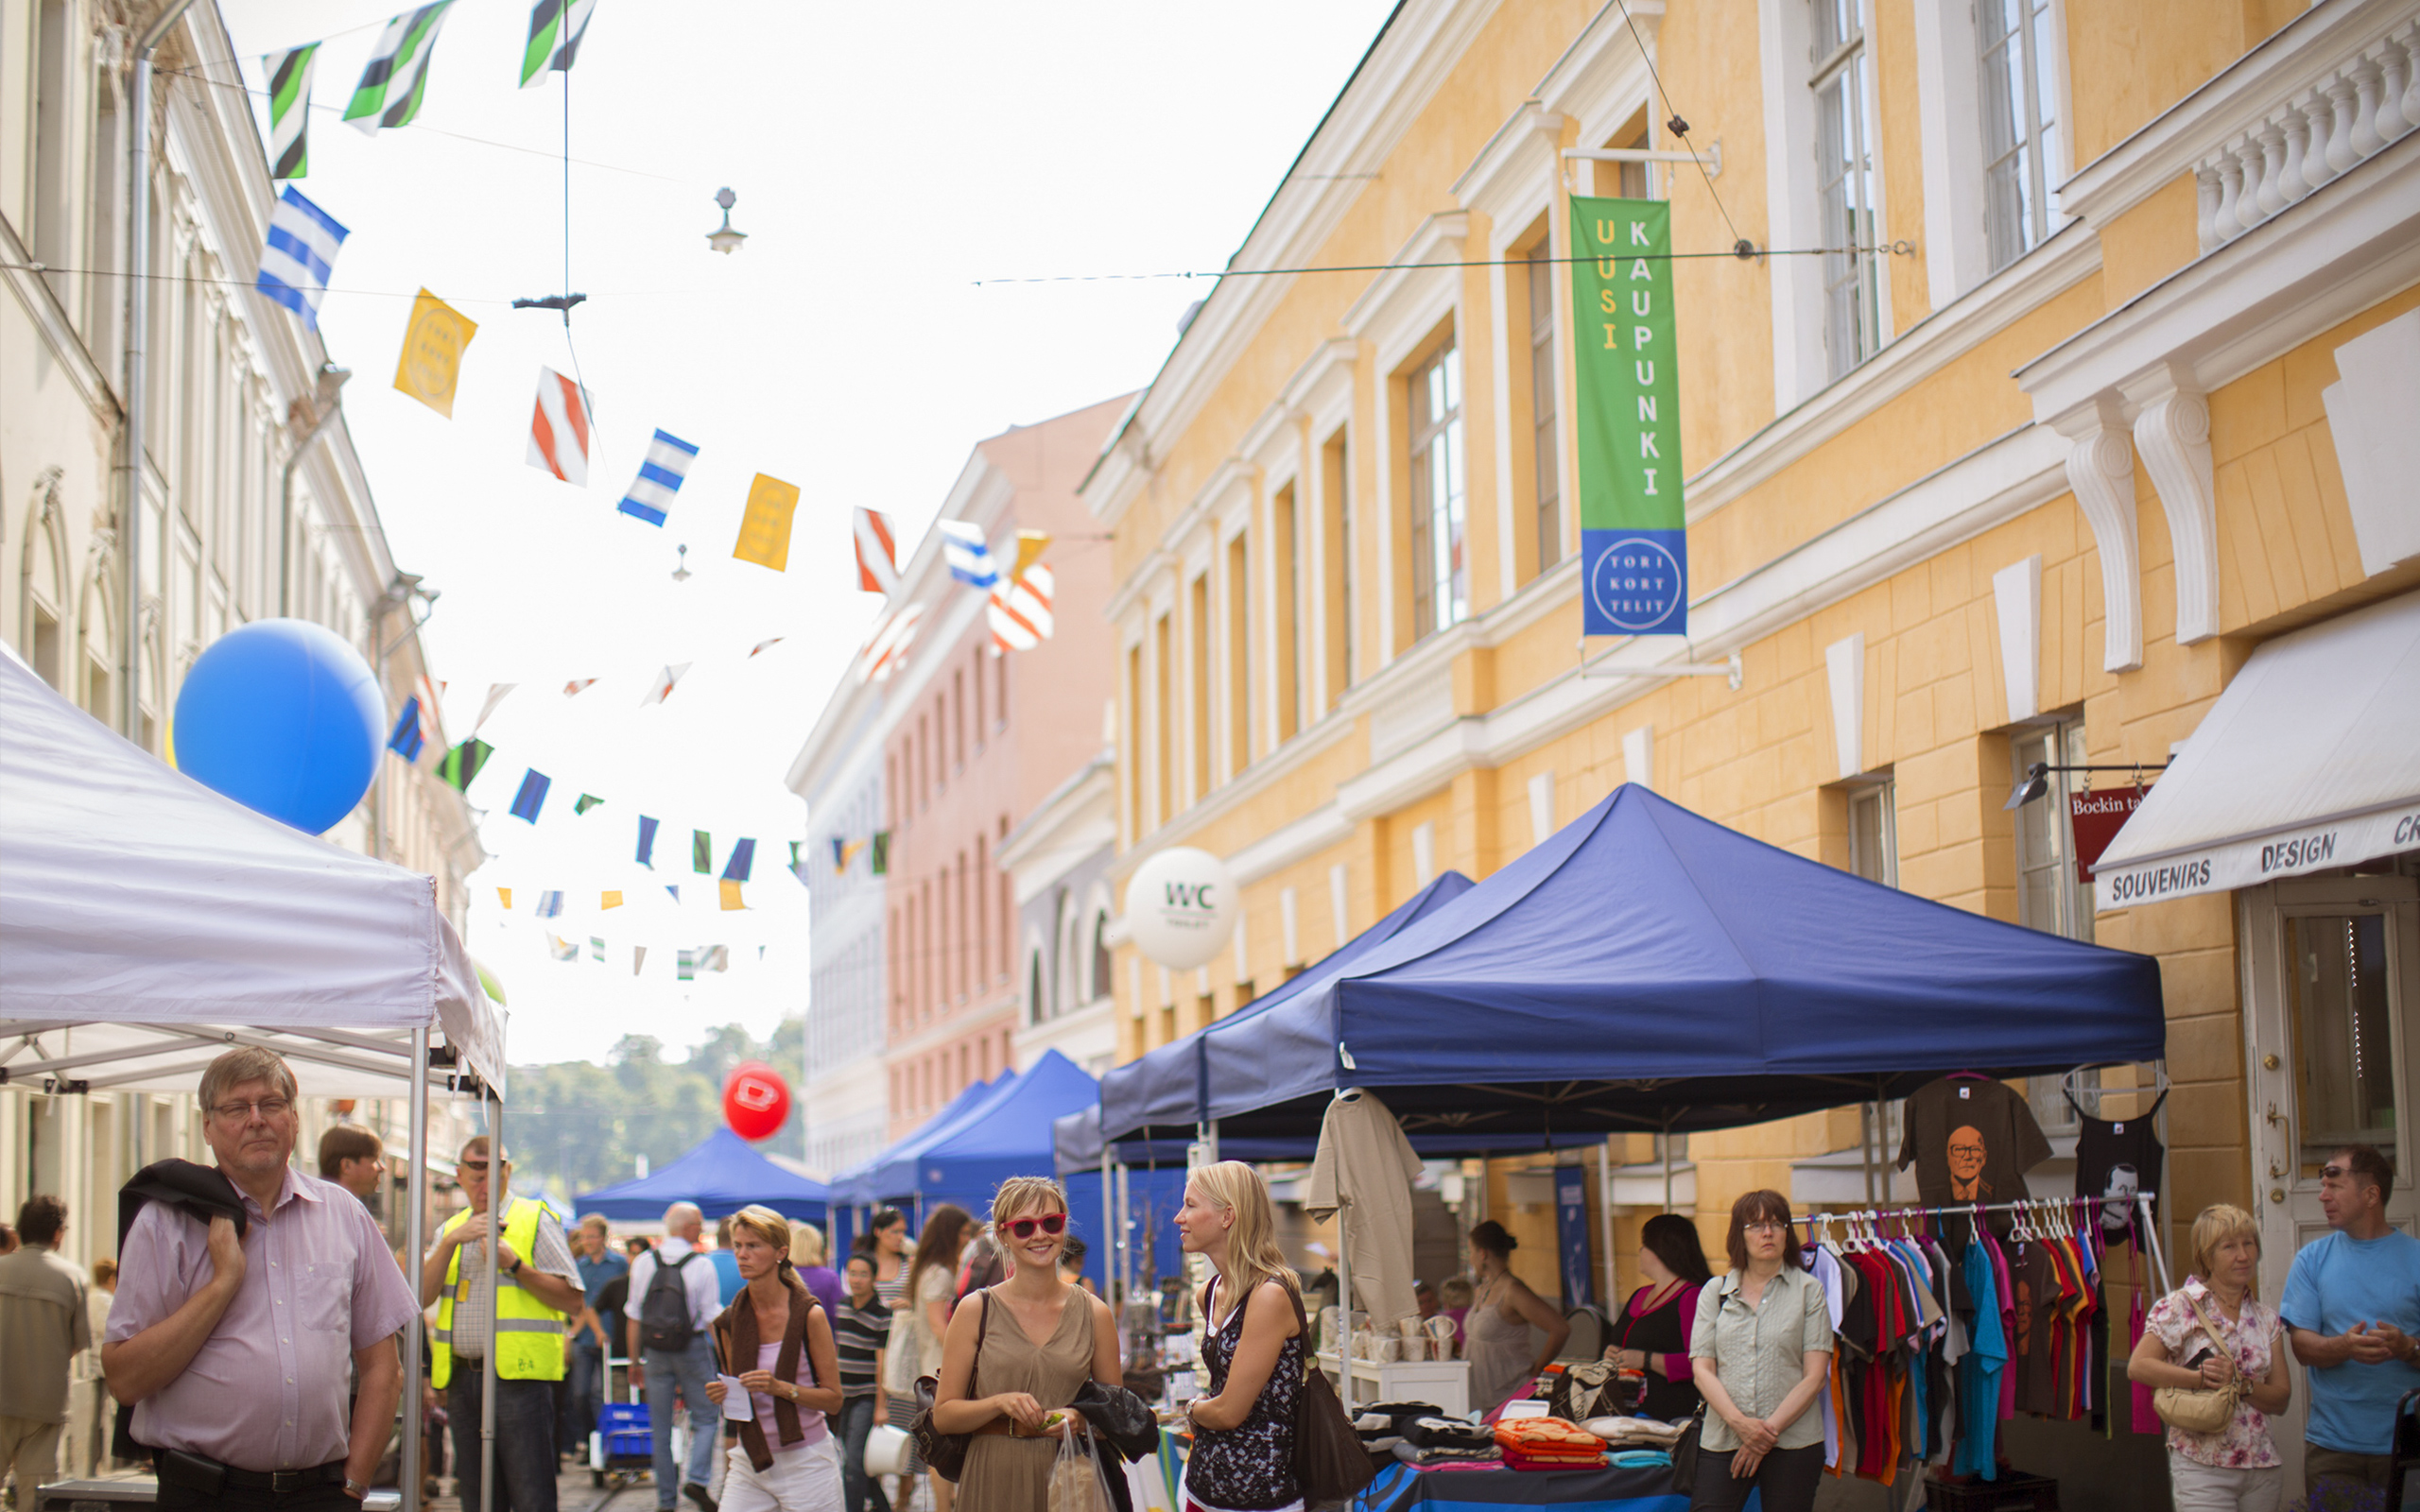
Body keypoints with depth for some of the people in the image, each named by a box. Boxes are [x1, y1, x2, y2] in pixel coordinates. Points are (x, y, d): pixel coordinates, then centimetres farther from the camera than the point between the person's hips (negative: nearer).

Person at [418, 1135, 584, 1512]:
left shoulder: (535, 1219, 4)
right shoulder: (450, 1229, 20)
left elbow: (572, 1301, -2)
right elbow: (422, 1297, 6)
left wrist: (515, 1265, -12)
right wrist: (451, 1242, -5)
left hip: (517, 1375, -5)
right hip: (462, 1377, 5)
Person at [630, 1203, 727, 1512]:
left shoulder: (643, 1263, 0)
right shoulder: (701, 1265, -9)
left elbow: (634, 1317, 3)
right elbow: (712, 1318, -8)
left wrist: (635, 1359, 11)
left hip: (654, 1350, 3)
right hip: (693, 1348, -3)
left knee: (660, 1427, 8)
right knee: (706, 1417, 9)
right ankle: (696, 1478, -11)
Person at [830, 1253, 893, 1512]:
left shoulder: (881, 1316, -12)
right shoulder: (842, 1306, 7)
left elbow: (882, 1364, -12)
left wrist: (881, 1406, -13)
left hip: (867, 1397, -7)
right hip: (843, 1396, 7)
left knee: (854, 1462, -12)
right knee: (851, 1458, 13)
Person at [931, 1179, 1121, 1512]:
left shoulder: (1093, 1313, 4)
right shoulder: (976, 1310, 0)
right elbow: (943, 1415, 0)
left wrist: (1081, 1420, -8)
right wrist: (1000, 1403, -16)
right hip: (993, 1482, -1)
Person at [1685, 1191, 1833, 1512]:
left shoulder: (1808, 1290, 6)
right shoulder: (1715, 1292, 11)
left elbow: (1815, 1375, 0)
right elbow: (1702, 1369, 4)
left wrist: (1770, 1428, -9)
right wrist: (1739, 1422, -11)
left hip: (1794, 1441, -1)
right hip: (1721, 1441, 1)